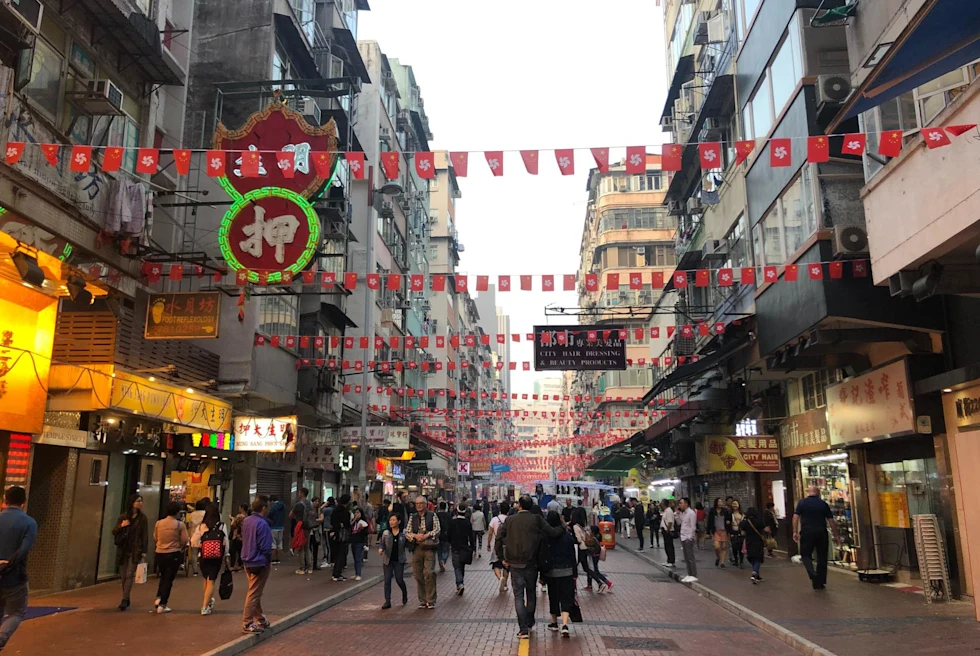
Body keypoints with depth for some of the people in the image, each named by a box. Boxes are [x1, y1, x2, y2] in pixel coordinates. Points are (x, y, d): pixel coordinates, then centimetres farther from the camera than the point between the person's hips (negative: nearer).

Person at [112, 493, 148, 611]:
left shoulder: (142, 518, 2)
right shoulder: (123, 517, 7)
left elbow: (145, 535, -1)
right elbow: (114, 532, 8)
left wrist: (144, 551, -7)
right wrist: (121, 526, -12)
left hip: (135, 550, -3)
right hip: (123, 550, 3)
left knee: (129, 575, -11)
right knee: (123, 576, 6)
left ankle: (124, 600, -12)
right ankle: (126, 599, 18)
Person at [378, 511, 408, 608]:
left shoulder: (403, 533, -3)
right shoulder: (386, 533, 0)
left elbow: (407, 545, 3)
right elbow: (382, 544, 3)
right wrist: (380, 549, -17)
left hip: (399, 560, -1)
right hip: (388, 560, 2)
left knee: (399, 579, 3)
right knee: (387, 580, 0)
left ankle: (404, 594, 33)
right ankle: (387, 601, 7)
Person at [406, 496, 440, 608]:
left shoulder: (432, 515, 5)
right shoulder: (412, 518, 14)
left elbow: (437, 530, -1)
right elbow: (407, 532, 9)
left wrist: (426, 536, -12)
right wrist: (416, 536, -10)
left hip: (429, 548, -3)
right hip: (416, 548, 3)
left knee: (429, 573, -12)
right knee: (418, 575, 4)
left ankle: (431, 601, -3)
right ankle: (422, 600, 14)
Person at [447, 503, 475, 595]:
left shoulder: (452, 522, -9)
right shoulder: (468, 523, -7)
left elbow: (449, 534, -2)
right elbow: (471, 536, -5)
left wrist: (450, 543, 16)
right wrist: (473, 548, 2)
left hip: (455, 548, -2)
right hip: (465, 548, 2)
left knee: (457, 567, -2)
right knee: (462, 567, 17)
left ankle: (460, 584, -21)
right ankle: (459, 584, 27)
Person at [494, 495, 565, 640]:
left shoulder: (510, 520, -1)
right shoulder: (537, 520, -6)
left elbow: (499, 539, -3)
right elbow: (552, 532, -11)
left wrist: (502, 558, 4)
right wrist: (563, 527, 8)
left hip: (515, 564, 0)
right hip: (531, 564, 0)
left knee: (518, 596, 4)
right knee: (531, 593, 19)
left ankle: (523, 629, -3)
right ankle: (529, 623, 30)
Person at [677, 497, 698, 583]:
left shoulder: (691, 513, -12)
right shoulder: (683, 513, 14)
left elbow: (693, 527, -15)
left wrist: (689, 537, -17)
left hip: (688, 538, -9)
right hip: (683, 537, 9)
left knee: (690, 557, -6)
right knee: (686, 558, 11)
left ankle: (694, 576, -1)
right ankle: (689, 575, 17)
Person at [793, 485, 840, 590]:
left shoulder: (802, 502, 2)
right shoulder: (823, 504, 6)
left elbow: (796, 517, -6)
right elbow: (831, 521, 5)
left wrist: (795, 532, -2)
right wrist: (836, 535, 11)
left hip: (807, 531, -1)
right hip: (822, 532, 2)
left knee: (806, 554, 9)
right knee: (822, 557, 12)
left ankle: (812, 574, -16)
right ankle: (820, 582, 15)